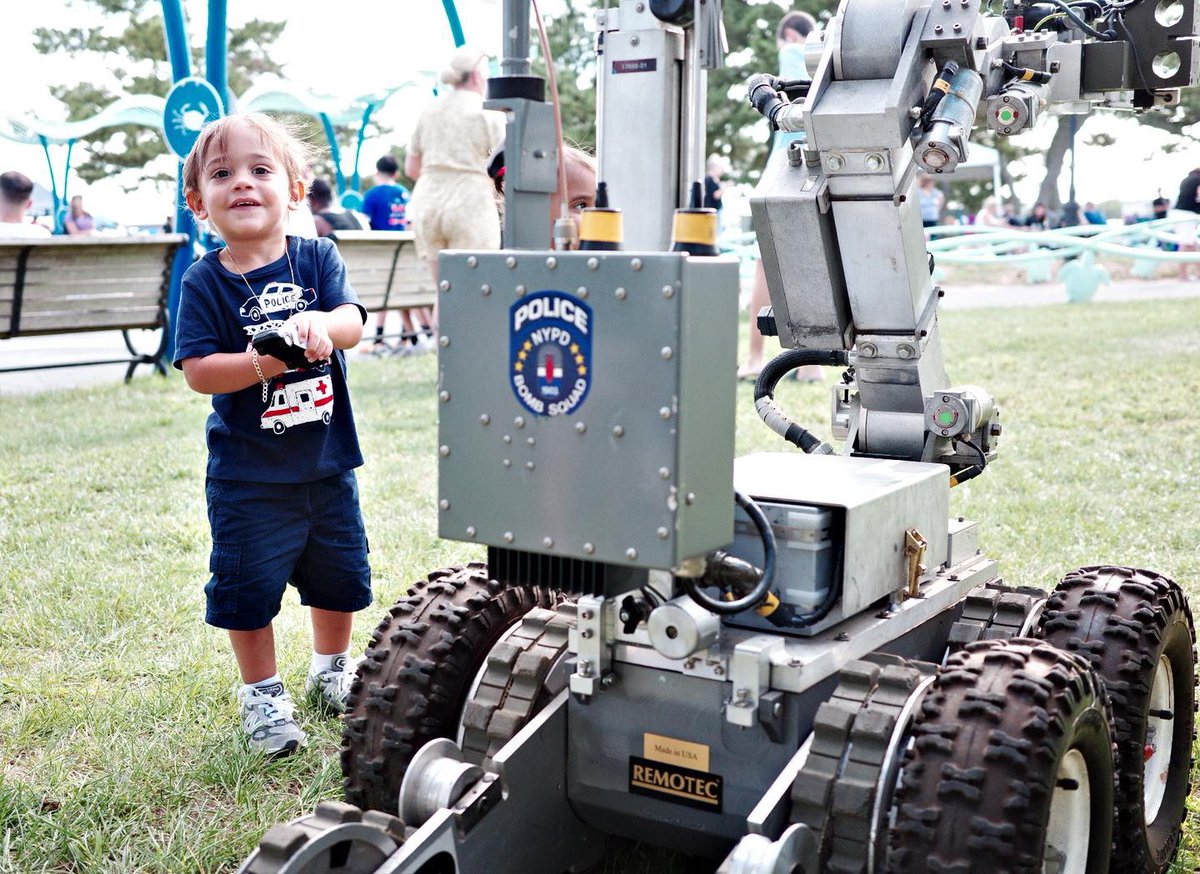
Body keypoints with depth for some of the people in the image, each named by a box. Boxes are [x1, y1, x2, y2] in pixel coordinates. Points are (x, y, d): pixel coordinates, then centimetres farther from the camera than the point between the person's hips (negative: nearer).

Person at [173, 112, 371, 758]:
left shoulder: (317, 258, -1)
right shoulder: (204, 282, -8)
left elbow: (353, 321, -14)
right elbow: (197, 370, -14)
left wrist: (322, 325, -36)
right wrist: (263, 364, -30)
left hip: (327, 463, 3)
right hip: (248, 475, -3)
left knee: (339, 579, 18)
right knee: (248, 588, 5)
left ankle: (331, 669, 42)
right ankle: (262, 694, 26)